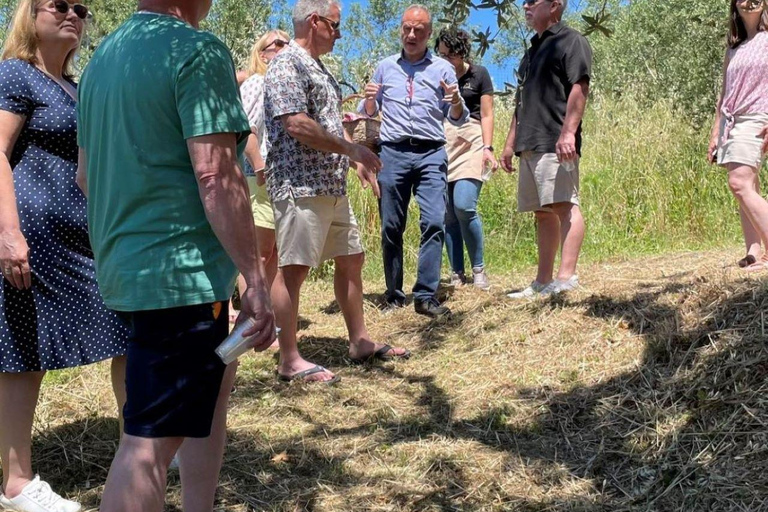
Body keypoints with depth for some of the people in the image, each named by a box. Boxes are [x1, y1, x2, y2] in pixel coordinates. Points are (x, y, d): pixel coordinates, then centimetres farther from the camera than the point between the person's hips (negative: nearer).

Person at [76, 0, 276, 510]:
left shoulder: (101, 57, 15)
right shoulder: (197, 50, -11)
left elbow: (86, 173, 21)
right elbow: (215, 176, -20)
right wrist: (255, 278, -17)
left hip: (125, 267, 9)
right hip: (181, 270, -9)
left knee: (214, 378, 24)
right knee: (151, 440, -4)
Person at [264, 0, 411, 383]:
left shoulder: (319, 69, 20)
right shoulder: (287, 65, -10)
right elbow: (297, 125, -21)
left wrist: (356, 161, 15)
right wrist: (354, 150, -16)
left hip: (332, 186, 10)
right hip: (300, 185, -10)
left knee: (351, 259, 13)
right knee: (293, 269, -5)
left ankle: (360, 342, 24)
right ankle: (289, 360, 2)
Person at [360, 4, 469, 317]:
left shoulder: (443, 69, 11)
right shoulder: (385, 67, 15)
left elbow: (458, 120, 9)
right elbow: (368, 114, 18)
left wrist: (456, 102, -13)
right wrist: (370, 100, -4)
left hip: (431, 154, -1)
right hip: (392, 153, 1)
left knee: (434, 222, -13)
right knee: (391, 227, 2)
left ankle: (426, 296, -10)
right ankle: (394, 294, 11)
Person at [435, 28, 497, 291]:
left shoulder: (479, 74, 7)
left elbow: (487, 115, 4)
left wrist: (488, 147, -8)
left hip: (470, 144, -3)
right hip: (441, 145, 3)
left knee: (464, 206, -18)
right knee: (447, 214, -1)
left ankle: (478, 269, -3)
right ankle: (457, 274, 7)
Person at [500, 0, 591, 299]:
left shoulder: (570, 41, 0)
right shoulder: (533, 50, 27)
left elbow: (579, 87, -13)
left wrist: (568, 132, -24)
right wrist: (510, 143, 24)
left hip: (555, 144, -9)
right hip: (530, 146, 9)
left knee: (564, 205, -14)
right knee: (542, 212, 8)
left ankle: (566, 277, -18)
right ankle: (543, 281, 11)